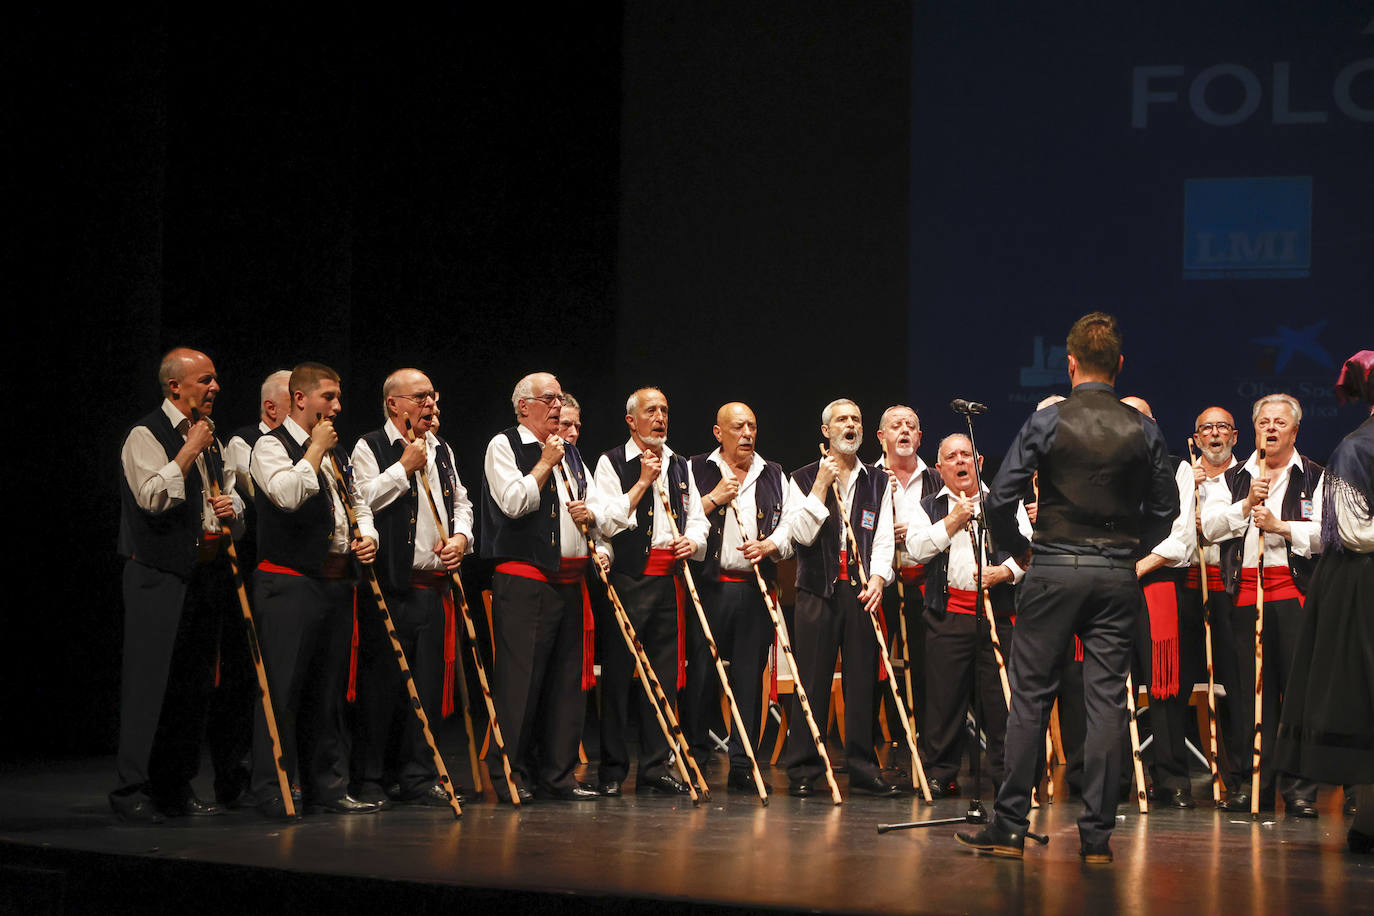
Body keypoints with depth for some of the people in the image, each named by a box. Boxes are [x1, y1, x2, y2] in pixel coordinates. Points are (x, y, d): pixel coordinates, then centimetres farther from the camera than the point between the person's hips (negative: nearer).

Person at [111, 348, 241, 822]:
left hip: (205, 571, 8)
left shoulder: (210, 437, 18)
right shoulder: (146, 435, -7)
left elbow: (228, 490, 28)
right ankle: (132, 791, -4)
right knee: (150, 682, -9)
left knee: (194, 685, 9)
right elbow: (152, 497, -21)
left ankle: (176, 788, 17)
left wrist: (230, 506, 6)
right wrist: (190, 449, -17)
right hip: (159, 575, -8)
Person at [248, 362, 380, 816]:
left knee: (329, 689, 11)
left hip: (335, 582, 8)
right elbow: (287, 493, -24)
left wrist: (367, 535, 10)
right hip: (289, 584, -8)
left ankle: (328, 787, 17)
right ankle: (274, 792, -3)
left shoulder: (336, 453, 20)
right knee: (283, 690, -7)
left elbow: (355, 501, 30)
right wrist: (316, 449, -13)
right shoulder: (271, 446, -5)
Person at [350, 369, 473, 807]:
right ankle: (369, 781, 4)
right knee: (380, 684, -4)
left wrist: (462, 536, 8)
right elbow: (362, 501, -15)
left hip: (433, 586, 6)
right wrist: (406, 467, -11)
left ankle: (418, 778, 13)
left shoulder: (442, 451, 19)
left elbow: (460, 500, 27)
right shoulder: (370, 447, -2)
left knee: (427, 685, 6)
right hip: (389, 585, -6)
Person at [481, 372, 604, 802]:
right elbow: (514, 502, -14)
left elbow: (596, 505, 23)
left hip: (569, 581, 7)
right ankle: (509, 773, -2)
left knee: (567, 679, 7)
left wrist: (589, 514, 1)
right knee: (520, 678, -8)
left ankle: (558, 774, 13)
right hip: (523, 580, -7)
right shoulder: (504, 446, 0)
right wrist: (545, 463, -7)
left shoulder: (569, 452, 22)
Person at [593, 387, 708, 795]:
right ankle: (612, 769, 4)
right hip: (627, 578, -5)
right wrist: (643, 482, -12)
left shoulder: (680, 466, 18)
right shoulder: (611, 463, 1)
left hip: (669, 578, 5)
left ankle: (655, 767, 11)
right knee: (618, 673, -3)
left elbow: (696, 517, 20)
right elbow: (607, 521, -10)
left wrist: (692, 541, -1)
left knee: (664, 673, 5)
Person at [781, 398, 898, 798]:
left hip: (863, 591, 2)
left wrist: (878, 577, -12)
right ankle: (803, 772, 3)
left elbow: (883, 539, 5)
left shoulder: (878, 482, 14)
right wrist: (821, 487, -9)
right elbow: (801, 534, -6)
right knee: (812, 680, -3)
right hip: (818, 589, -2)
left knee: (863, 681, 1)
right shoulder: (804, 479, 8)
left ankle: (864, 770, 8)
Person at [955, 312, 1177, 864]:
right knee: (1106, 701, 3)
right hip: (1118, 575, 2)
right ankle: (1097, 835, 3)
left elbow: (1000, 499, -7)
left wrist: (1016, 548, 10)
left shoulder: (1047, 422, -5)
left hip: (1055, 569, -2)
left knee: (1030, 698, 3)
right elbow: (1165, 509, 9)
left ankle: (1009, 827, 4)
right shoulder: (1142, 430, 3)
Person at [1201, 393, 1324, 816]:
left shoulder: (1316, 478, 8)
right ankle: (1249, 783, 9)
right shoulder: (1233, 479, 18)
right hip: (1245, 591, 3)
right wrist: (1246, 504, -8)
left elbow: (1328, 531, -5)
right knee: (1250, 689, 3)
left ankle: (1300, 788, -4)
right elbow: (1209, 526, 5)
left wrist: (1282, 527, -15)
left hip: (1295, 590, -3)